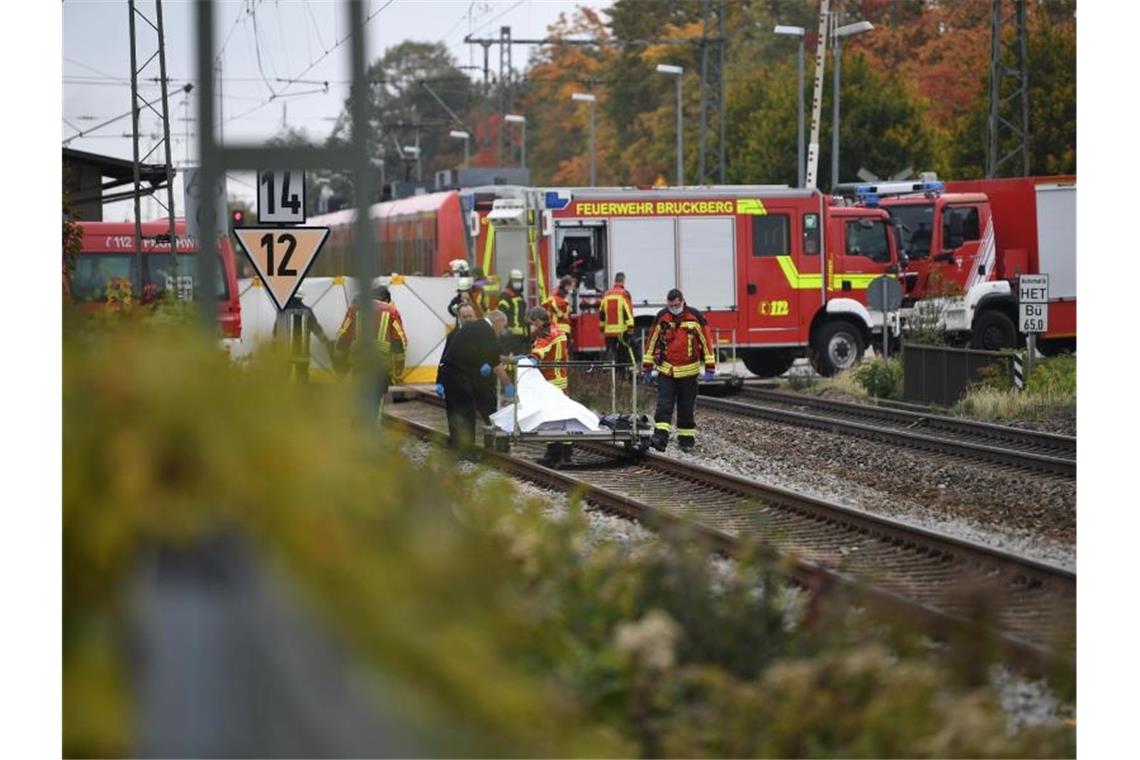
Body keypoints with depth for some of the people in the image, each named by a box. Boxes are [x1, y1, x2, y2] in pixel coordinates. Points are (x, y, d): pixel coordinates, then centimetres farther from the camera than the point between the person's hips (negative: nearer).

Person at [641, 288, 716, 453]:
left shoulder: (695, 317, -4)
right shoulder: (661, 317, 1)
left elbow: (706, 341, -1)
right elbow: (652, 341, 7)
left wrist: (710, 367, -3)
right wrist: (647, 366, 7)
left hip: (688, 371, -1)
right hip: (666, 370, 1)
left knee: (687, 407, 7)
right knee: (664, 405, -11)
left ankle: (686, 439, 17)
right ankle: (660, 437, -20)